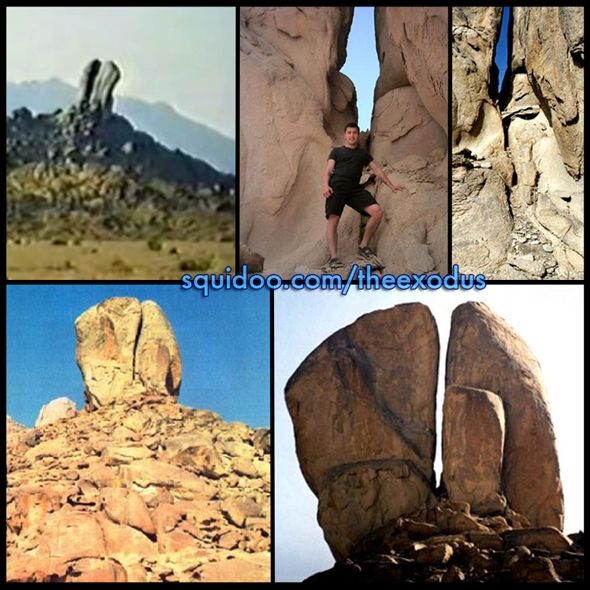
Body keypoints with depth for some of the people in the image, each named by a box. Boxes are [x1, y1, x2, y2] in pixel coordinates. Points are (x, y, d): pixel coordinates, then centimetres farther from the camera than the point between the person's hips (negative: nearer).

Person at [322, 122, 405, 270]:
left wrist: (391, 185, 20)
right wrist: (325, 185, -13)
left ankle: (363, 246, -2)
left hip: (355, 189, 3)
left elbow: (377, 170, 27)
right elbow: (328, 171, 7)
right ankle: (333, 257, -23)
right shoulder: (336, 151, 19)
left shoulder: (363, 153, 28)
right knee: (333, 220, -19)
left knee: (377, 211, -15)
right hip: (337, 187, -3)